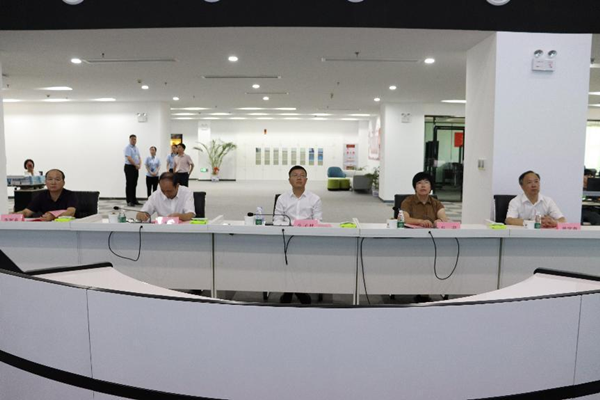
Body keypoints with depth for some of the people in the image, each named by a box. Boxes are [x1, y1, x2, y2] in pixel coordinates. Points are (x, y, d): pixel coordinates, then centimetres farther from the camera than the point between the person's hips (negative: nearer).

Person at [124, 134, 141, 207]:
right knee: (129, 184, -3)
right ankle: (129, 201, 0)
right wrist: (136, 165, -17)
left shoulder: (136, 148, 15)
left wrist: (139, 164, -5)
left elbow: (139, 157, 13)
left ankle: (134, 200, 17)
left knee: (134, 184, 11)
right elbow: (129, 158, -18)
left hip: (136, 168, 7)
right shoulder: (128, 148, -9)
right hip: (129, 167, -7)